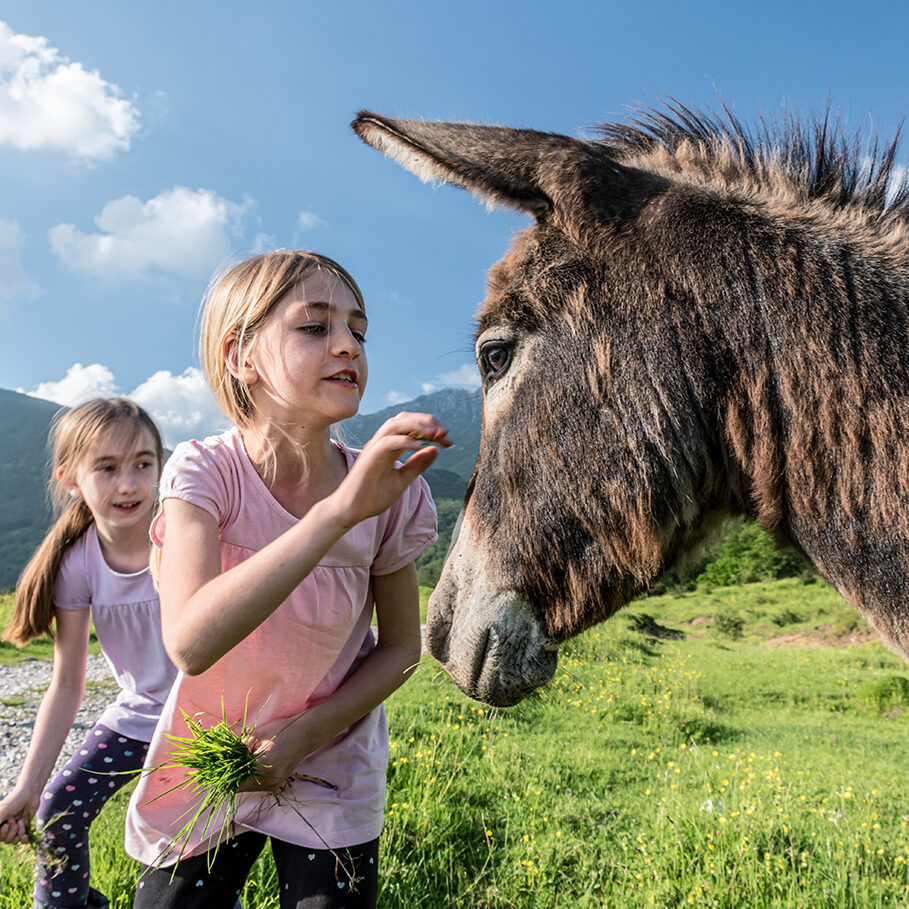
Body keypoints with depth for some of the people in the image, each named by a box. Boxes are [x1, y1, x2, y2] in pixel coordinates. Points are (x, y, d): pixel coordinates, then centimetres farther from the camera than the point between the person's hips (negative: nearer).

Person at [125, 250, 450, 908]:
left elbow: (401, 646, -4)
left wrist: (304, 735, -17)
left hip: (331, 778, 1)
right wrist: (339, 510, -45)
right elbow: (191, 644, -37)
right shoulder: (204, 471, -21)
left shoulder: (392, 495, -17)